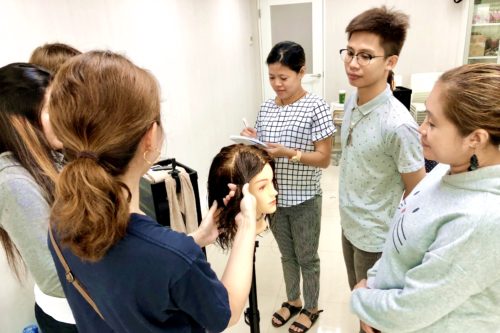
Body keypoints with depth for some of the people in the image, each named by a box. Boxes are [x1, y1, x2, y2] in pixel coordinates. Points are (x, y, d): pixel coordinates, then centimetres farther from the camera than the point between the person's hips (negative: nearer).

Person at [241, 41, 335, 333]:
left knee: (307, 258, 14)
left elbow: (324, 158, -15)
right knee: (287, 255, 22)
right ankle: (293, 301, 44)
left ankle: (311, 308, 37)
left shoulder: (317, 107, -14)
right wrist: (252, 141, -12)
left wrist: (288, 153, -28)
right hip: (274, 197, 5)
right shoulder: (266, 108, 3)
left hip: (304, 200, -5)